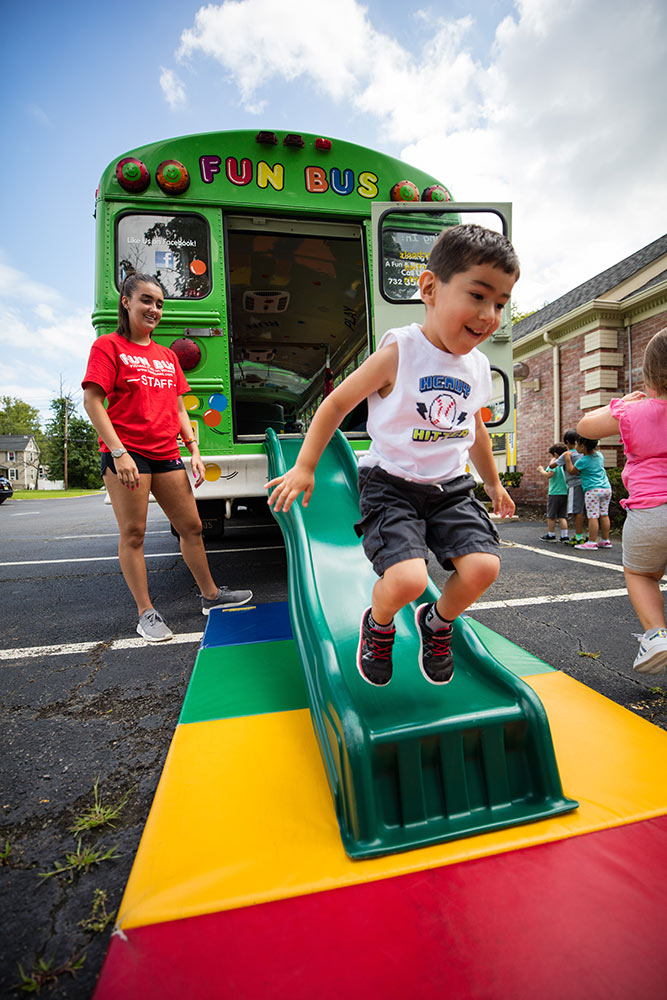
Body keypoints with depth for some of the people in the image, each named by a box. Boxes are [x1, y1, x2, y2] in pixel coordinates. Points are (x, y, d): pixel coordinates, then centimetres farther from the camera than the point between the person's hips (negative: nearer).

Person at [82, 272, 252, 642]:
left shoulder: (168, 356, 18)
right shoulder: (108, 346, 1)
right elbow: (92, 402, -8)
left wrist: (194, 450, 7)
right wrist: (118, 453, -18)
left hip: (166, 454, 6)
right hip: (127, 453, -5)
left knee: (191, 526, 8)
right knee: (133, 532, -1)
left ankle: (210, 595, 23)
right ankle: (146, 613, 11)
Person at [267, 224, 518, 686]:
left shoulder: (478, 367, 7)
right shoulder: (399, 353, -12)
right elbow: (337, 403, -5)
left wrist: (493, 481, 32)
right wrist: (304, 466, -6)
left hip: (451, 486, 6)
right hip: (391, 484, -5)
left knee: (483, 567, -13)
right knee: (407, 579, -23)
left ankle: (437, 622, 20)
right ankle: (378, 625, 15)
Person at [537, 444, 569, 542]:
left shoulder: (554, 462, -9)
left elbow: (549, 475, -21)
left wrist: (541, 470, -5)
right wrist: (544, 471, 21)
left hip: (554, 493, -7)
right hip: (565, 492, 7)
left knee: (551, 515, 5)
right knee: (562, 516, 10)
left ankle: (551, 535, 13)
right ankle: (565, 536, 7)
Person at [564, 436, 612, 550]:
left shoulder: (583, 460, -11)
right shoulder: (599, 454, 10)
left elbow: (571, 471, 2)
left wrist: (568, 458, 10)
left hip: (593, 490, -8)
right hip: (606, 488, 8)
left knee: (592, 516, -6)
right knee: (604, 515, 11)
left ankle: (592, 542, -6)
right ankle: (605, 541, 17)